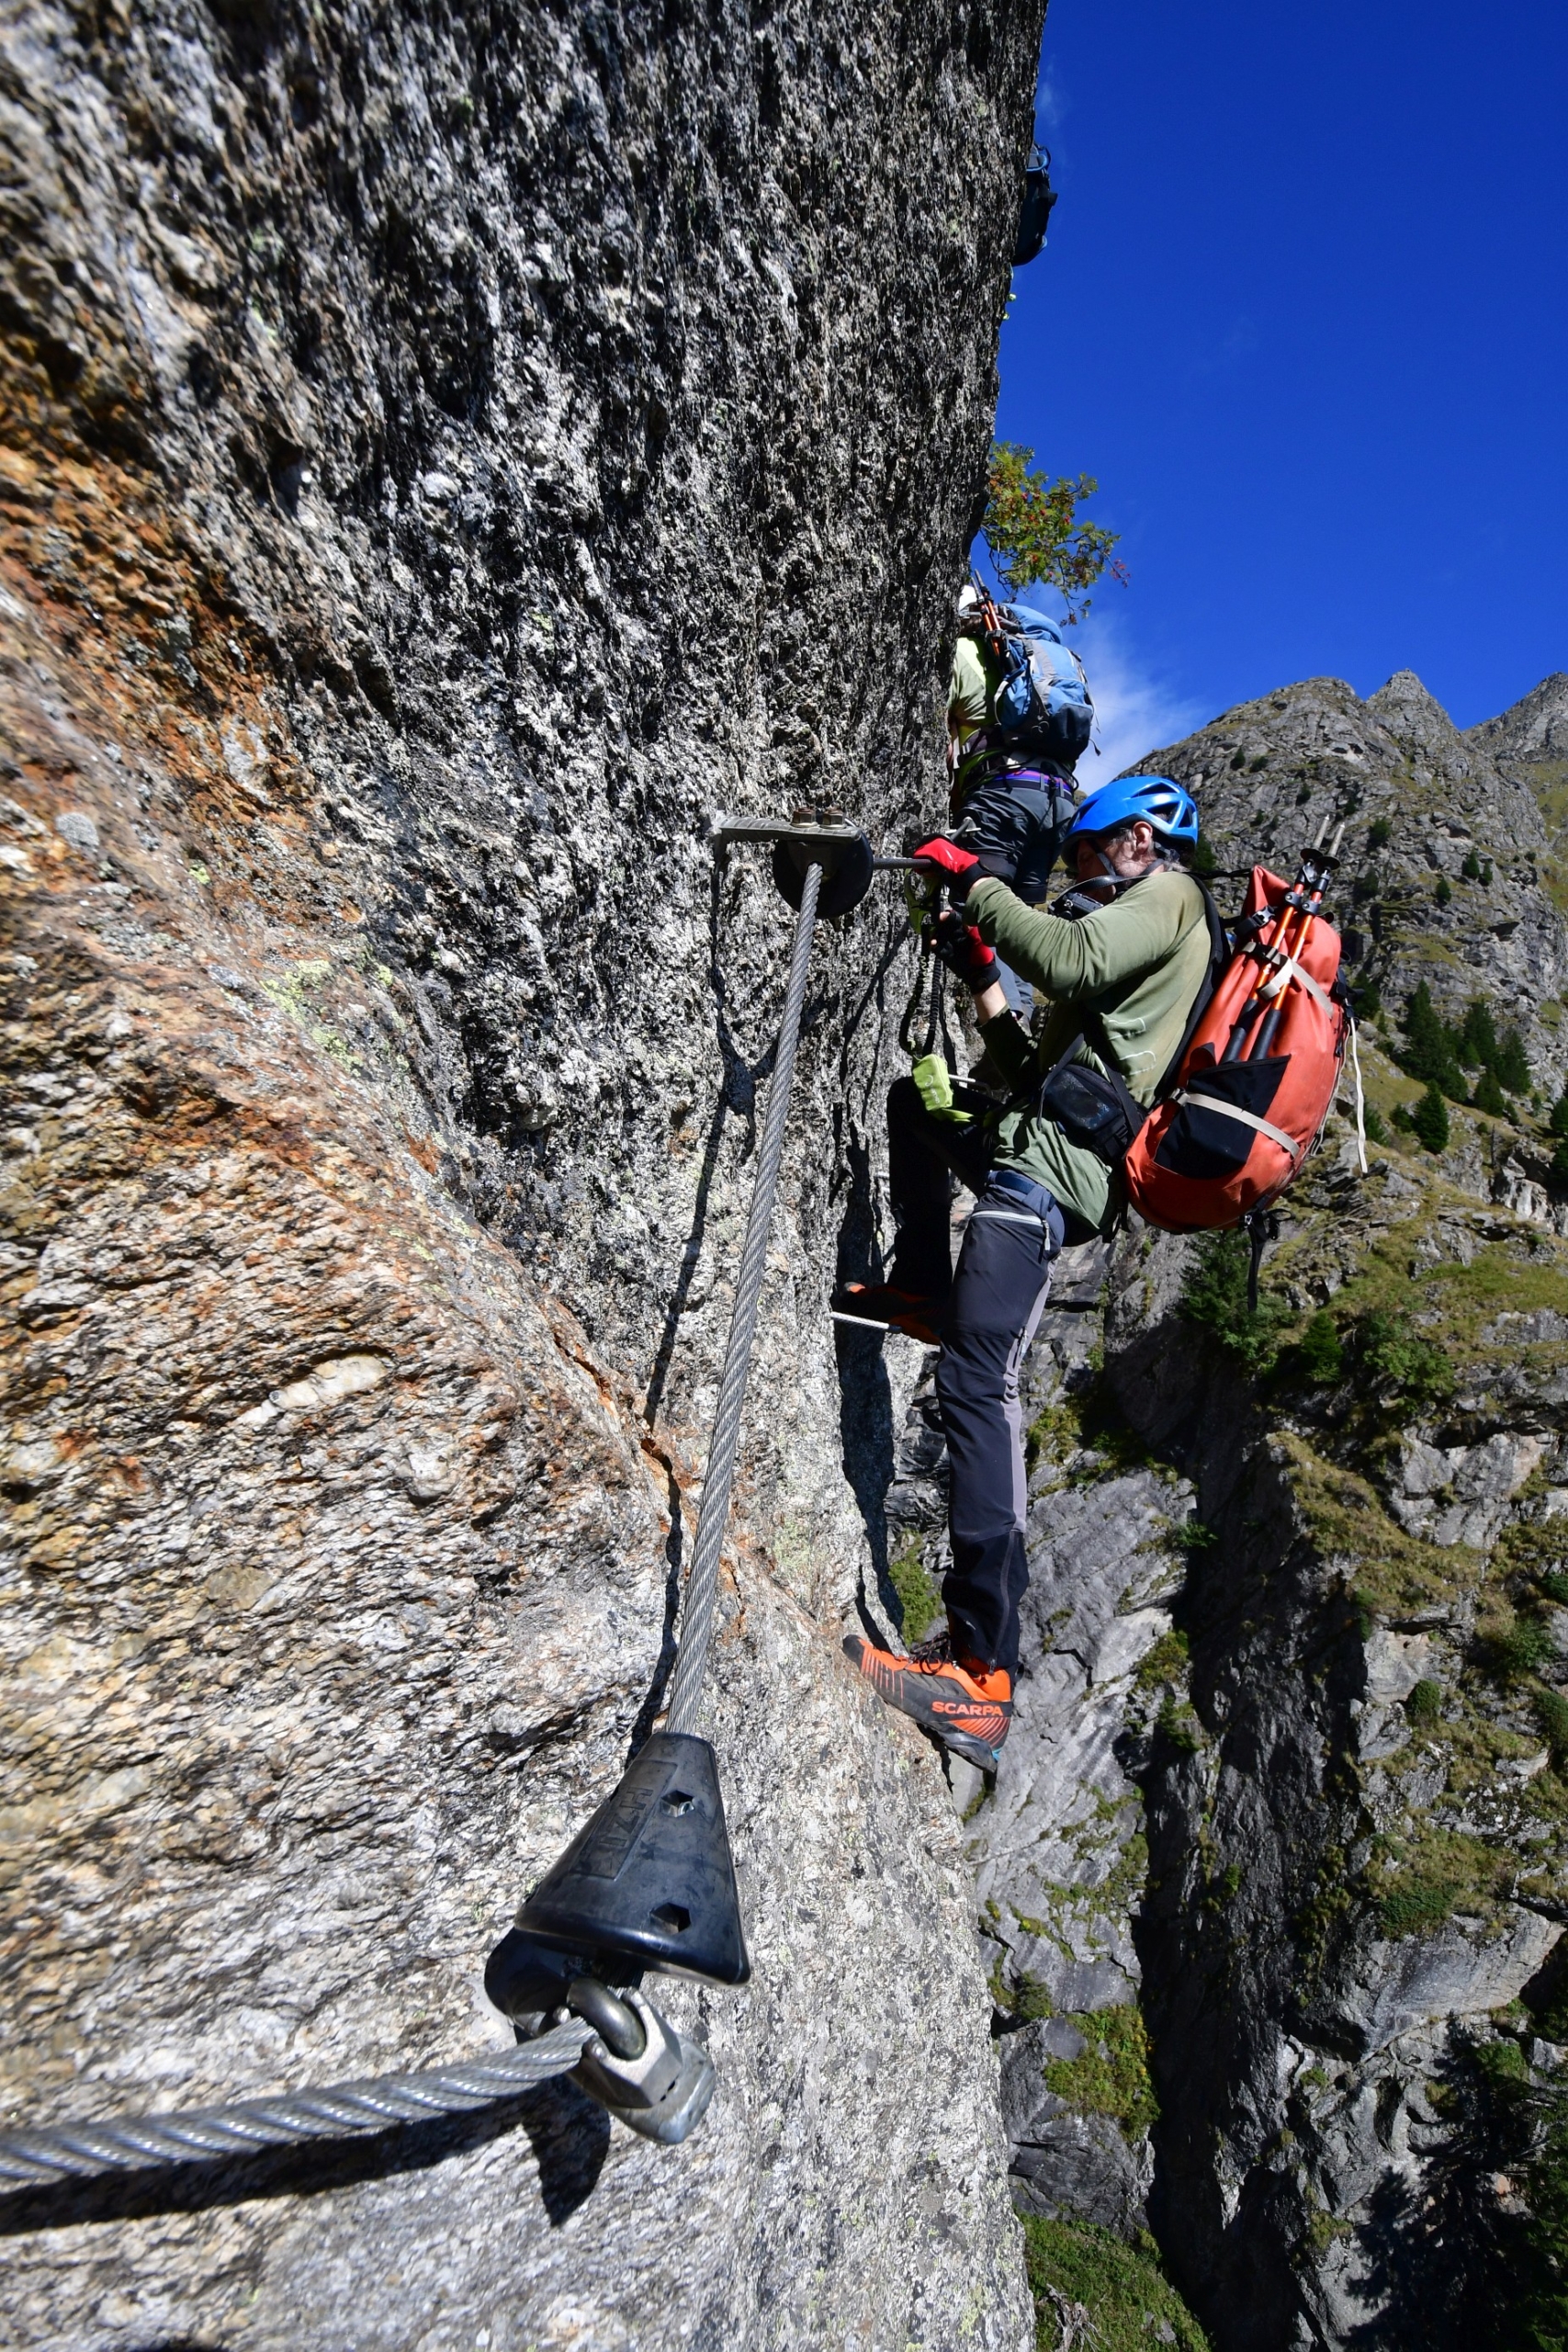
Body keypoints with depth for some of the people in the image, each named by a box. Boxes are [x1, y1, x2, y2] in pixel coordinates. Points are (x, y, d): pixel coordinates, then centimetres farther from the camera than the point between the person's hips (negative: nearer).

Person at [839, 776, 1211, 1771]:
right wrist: (984, 977, 27)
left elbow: (1074, 961, -21)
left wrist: (980, 882, -8)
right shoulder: (1150, 932, 32)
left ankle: (984, 1671, -23)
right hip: (1042, 1142, 11)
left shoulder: (1168, 895, 3)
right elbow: (1039, 1066, 32)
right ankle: (925, 1291, 21)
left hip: (1052, 1163, -11)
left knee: (977, 1381, -22)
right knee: (913, 1100, 33)